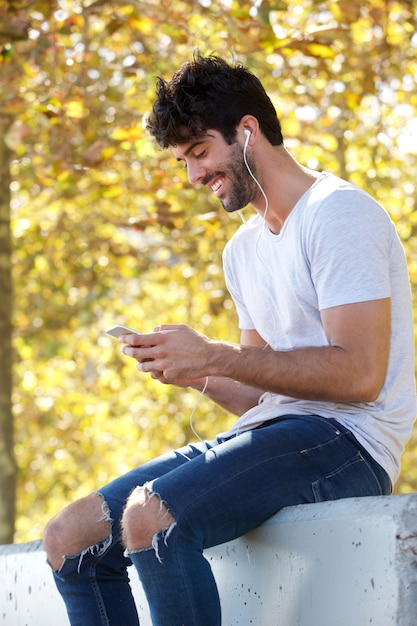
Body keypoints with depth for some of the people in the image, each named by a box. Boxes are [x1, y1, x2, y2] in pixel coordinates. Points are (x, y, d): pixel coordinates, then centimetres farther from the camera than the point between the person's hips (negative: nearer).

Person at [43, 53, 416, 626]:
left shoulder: (339, 212, -7)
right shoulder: (244, 249, 22)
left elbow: (359, 374, -18)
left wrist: (216, 357, -16)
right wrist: (193, 373, 1)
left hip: (346, 443, -9)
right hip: (268, 434, 9)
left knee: (150, 513, -32)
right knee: (69, 537, -3)